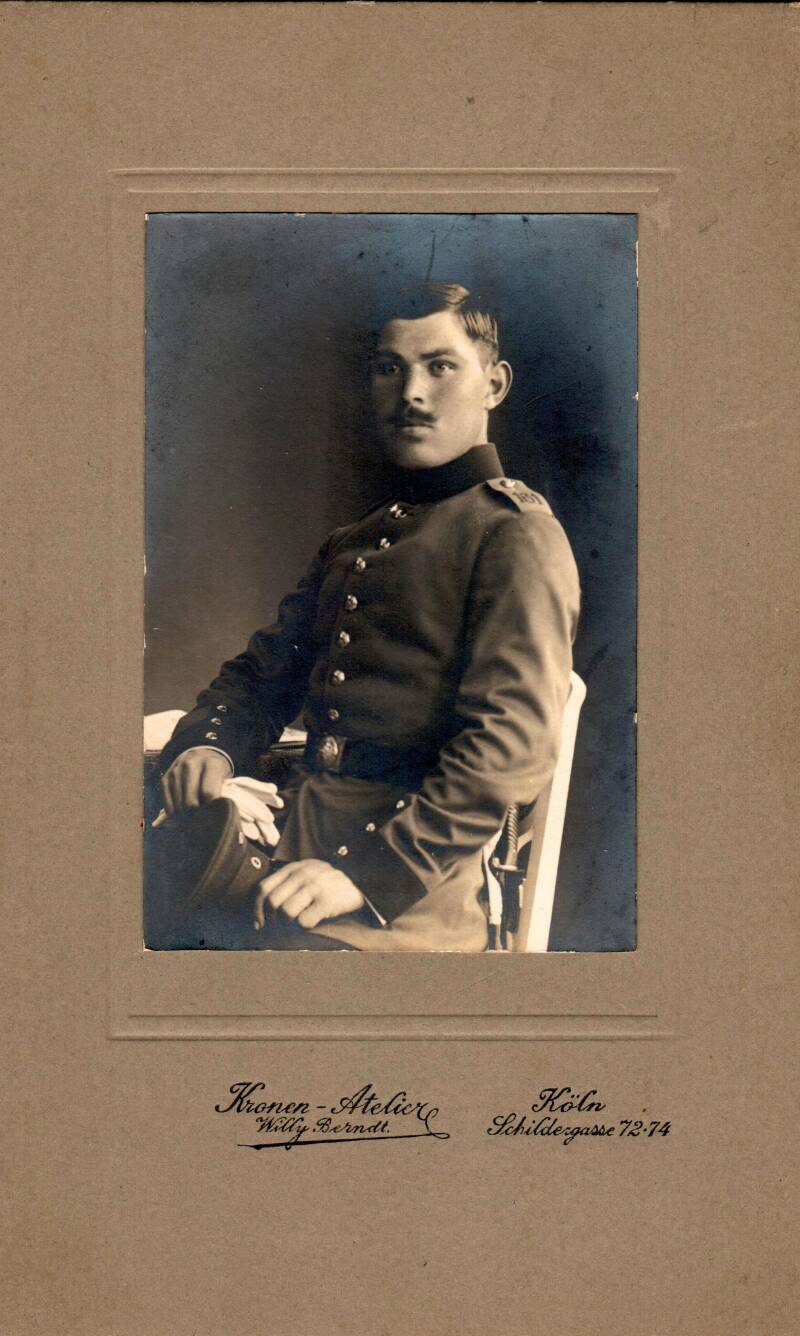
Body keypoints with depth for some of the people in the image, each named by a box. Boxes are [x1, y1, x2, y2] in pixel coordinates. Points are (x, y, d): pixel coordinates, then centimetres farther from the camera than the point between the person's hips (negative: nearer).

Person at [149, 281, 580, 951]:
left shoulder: (517, 534, -3)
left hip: (406, 895, -7)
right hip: (293, 837, 7)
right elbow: (264, 670, 26)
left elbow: (514, 743, -14)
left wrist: (368, 874, -23)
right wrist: (209, 744, 1)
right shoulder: (350, 542, 22)